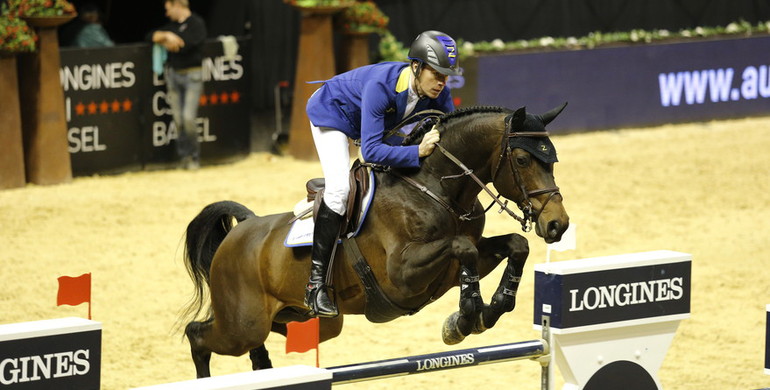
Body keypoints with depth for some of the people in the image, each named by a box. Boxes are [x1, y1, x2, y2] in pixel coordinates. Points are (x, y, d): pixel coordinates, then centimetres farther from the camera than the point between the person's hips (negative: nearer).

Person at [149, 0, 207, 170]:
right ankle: (184, 155, 6)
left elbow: (185, 44, -16)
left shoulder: (196, 23, -4)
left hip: (192, 75, -6)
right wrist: (166, 36, -8)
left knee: (188, 117, -14)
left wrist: (165, 42, -2)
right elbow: (152, 35, 12)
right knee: (178, 119, 0)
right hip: (173, 74, 6)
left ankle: (194, 156, 0)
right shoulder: (172, 25, 17)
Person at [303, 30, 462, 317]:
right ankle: (316, 281, -23)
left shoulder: (437, 92, -23)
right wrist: (418, 151, -54)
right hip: (331, 113, -8)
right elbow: (371, 151, -46)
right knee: (339, 188, -24)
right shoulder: (381, 86, -42)